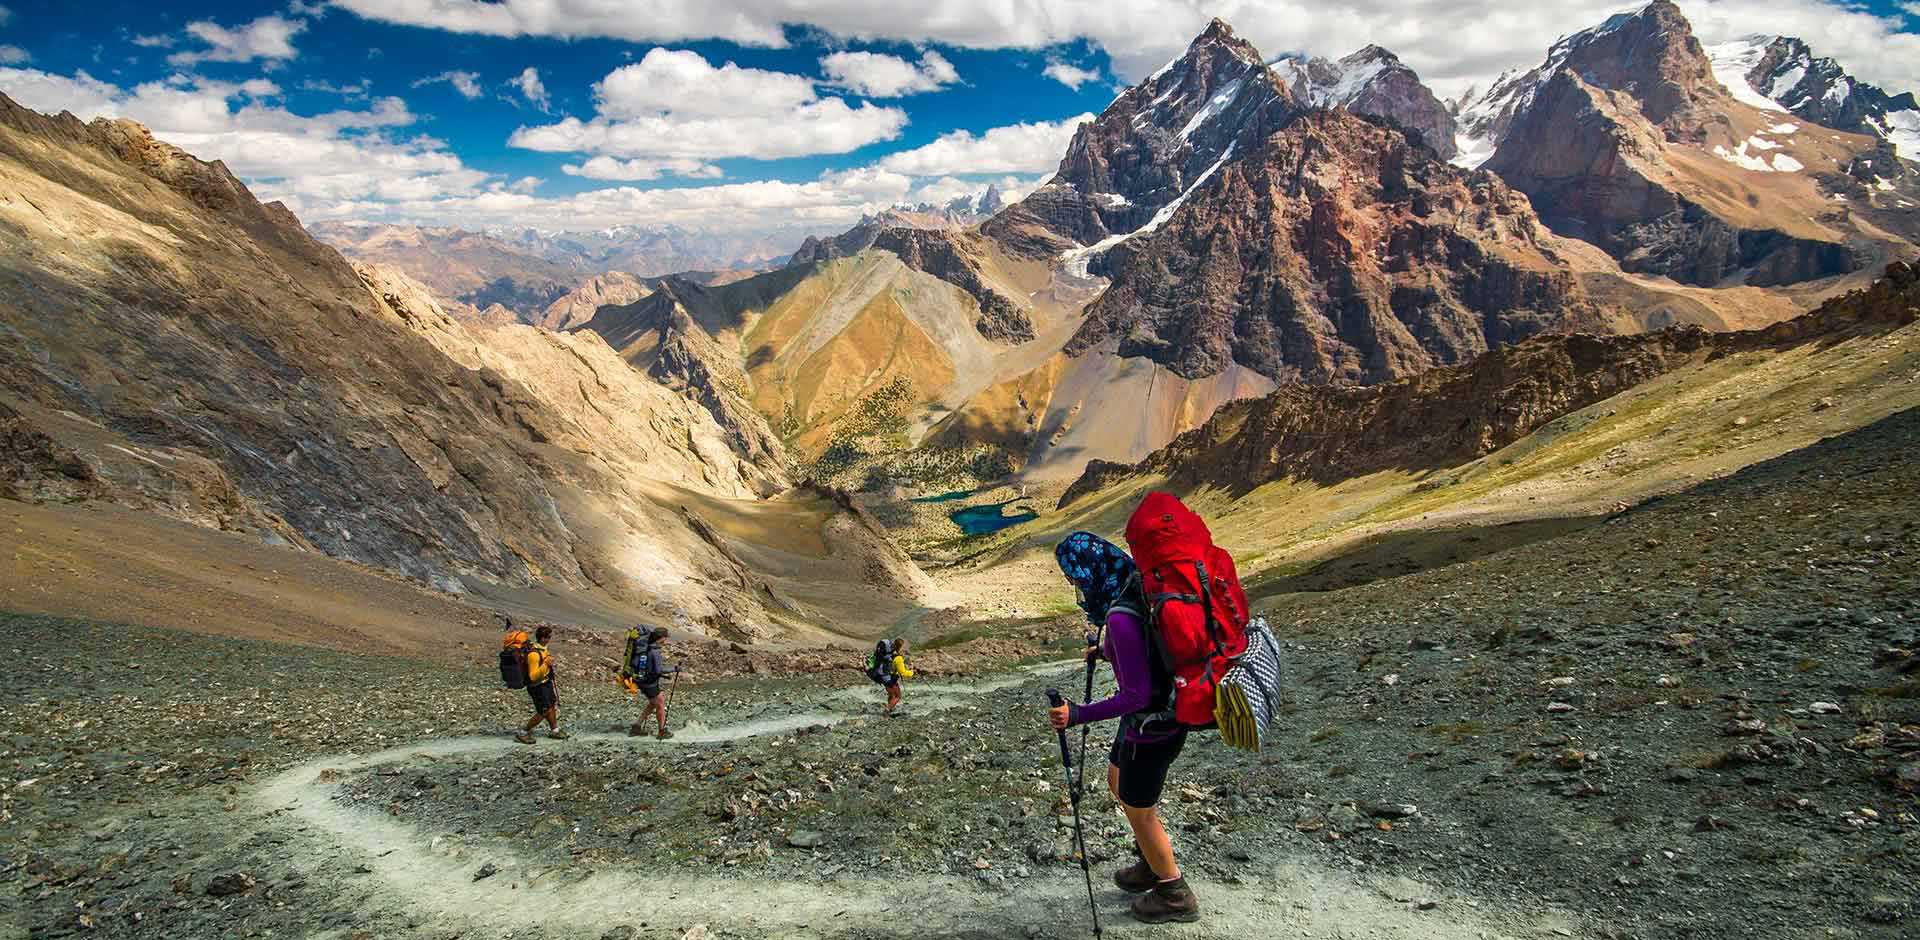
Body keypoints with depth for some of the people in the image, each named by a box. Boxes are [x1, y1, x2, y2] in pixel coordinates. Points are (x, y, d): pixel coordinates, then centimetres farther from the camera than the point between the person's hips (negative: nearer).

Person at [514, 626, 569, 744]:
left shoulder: (541, 647, -3)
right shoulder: (534, 654, -31)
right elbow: (533, 676, -32)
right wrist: (546, 664, -41)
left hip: (546, 682, 9)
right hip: (538, 686, -9)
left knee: (552, 706, 21)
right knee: (543, 712, -3)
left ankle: (554, 731, 39)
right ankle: (522, 734, 12)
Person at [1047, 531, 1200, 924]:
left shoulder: (1121, 617, -32)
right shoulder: (1137, 585, -5)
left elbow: (1137, 694, -29)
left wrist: (1079, 715, -28)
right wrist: (1105, 651, 22)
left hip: (1152, 727, -9)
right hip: (1167, 711, 9)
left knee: (1139, 811, 13)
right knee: (1118, 783, 29)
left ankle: (1175, 895, 34)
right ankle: (1154, 864, 47)